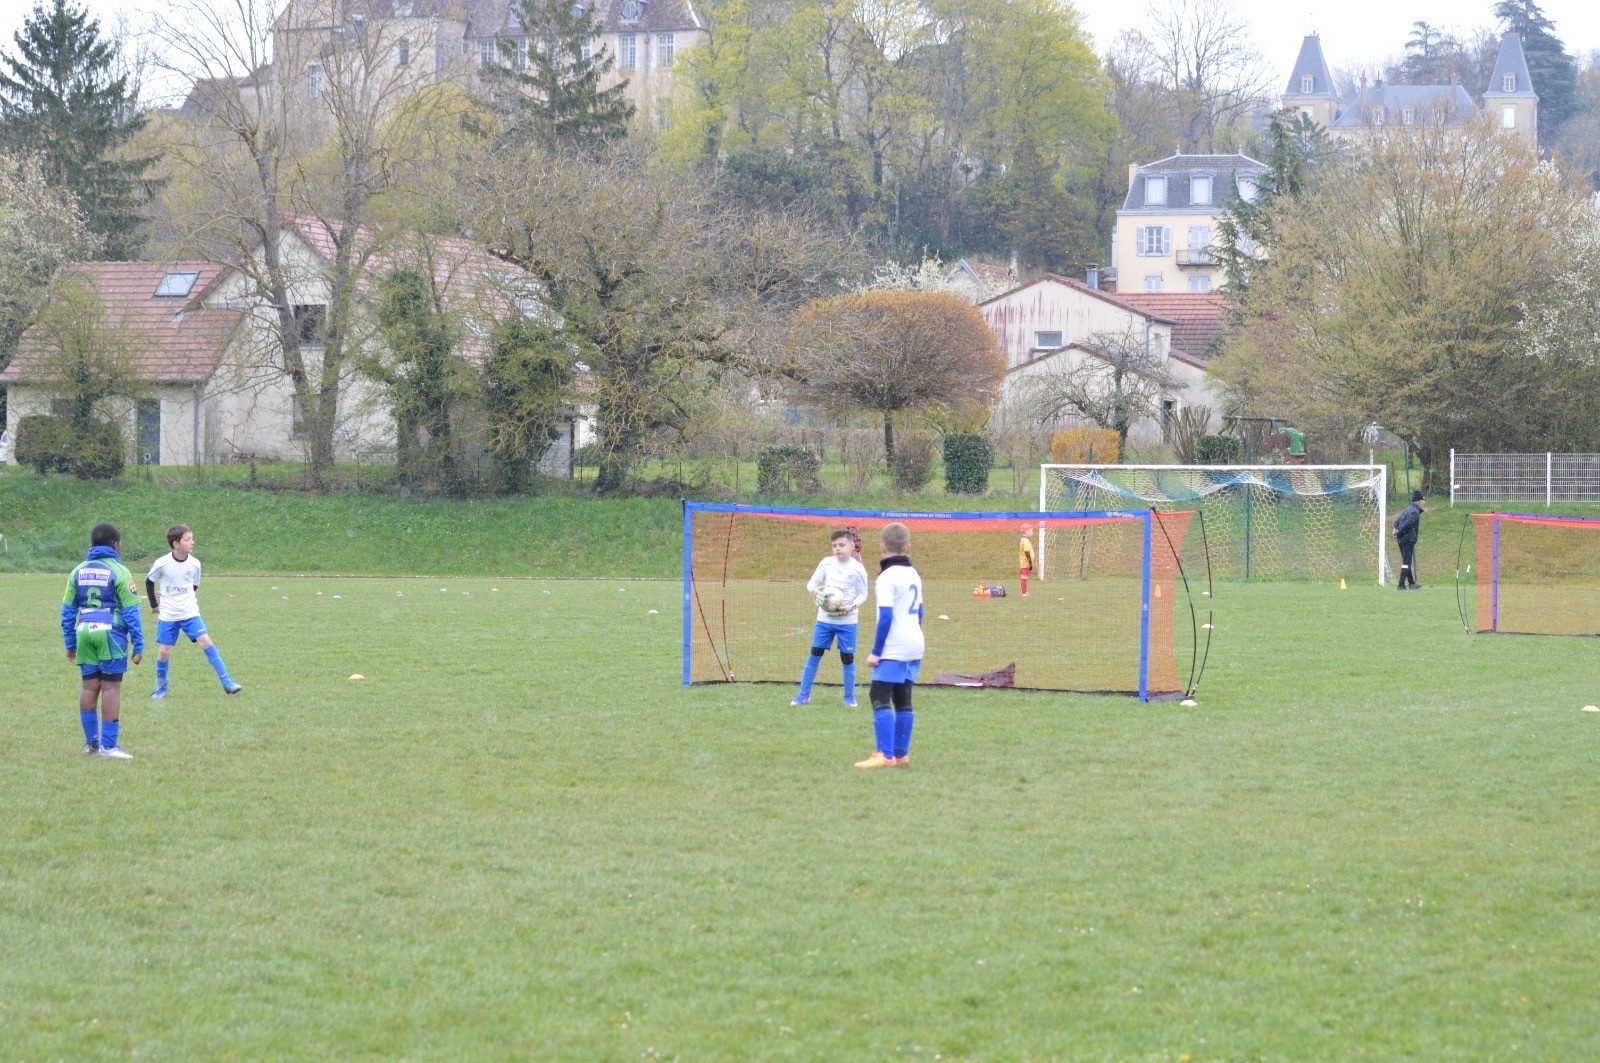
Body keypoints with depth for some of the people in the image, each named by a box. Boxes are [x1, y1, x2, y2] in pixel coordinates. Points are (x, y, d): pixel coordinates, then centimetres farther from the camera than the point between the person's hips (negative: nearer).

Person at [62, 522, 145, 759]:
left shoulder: (78, 572, 11)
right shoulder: (119, 572, -4)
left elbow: (67, 610, 12)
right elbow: (131, 612, -6)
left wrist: (70, 644, 19)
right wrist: (138, 645, -2)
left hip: (85, 632, 5)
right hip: (110, 632, -5)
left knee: (90, 686, 11)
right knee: (111, 687, -2)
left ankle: (91, 742, 14)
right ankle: (109, 745, -4)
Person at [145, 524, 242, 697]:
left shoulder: (194, 564, -4)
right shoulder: (162, 563, -12)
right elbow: (149, 582, 4)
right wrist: (154, 605, 5)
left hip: (190, 613, 1)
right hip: (167, 616, -1)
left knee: (206, 642, -11)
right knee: (164, 651, -2)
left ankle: (227, 683, -11)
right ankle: (161, 688, 19)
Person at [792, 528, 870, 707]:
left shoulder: (857, 569, -9)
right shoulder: (826, 563, -2)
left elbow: (863, 594, -2)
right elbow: (812, 582, 2)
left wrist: (852, 606, -21)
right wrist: (814, 590, -22)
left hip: (847, 621, -2)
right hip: (825, 618, 2)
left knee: (847, 657, 3)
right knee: (815, 654, 4)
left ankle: (849, 696, 17)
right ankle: (804, 694, 13)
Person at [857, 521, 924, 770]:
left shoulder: (887, 577, -12)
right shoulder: (913, 575, 13)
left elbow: (885, 617, -17)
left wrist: (875, 651, -13)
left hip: (894, 648, -9)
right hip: (914, 646, 9)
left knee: (880, 698, -10)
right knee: (903, 700, 12)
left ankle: (885, 755, -19)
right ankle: (901, 754, 14)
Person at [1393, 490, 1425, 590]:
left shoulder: (1407, 510, 17)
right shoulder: (1415, 512, -14)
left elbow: (1397, 521, 16)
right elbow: (1407, 524, -23)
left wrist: (1396, 530, 0)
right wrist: (1398, 533, -12)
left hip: (1402, 539, 9)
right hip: (1409, 539, -9)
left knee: (1406, 562, 18)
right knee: (1407, 562, -7)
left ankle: (1411, 583, 29)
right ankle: (1401, 584, -12)